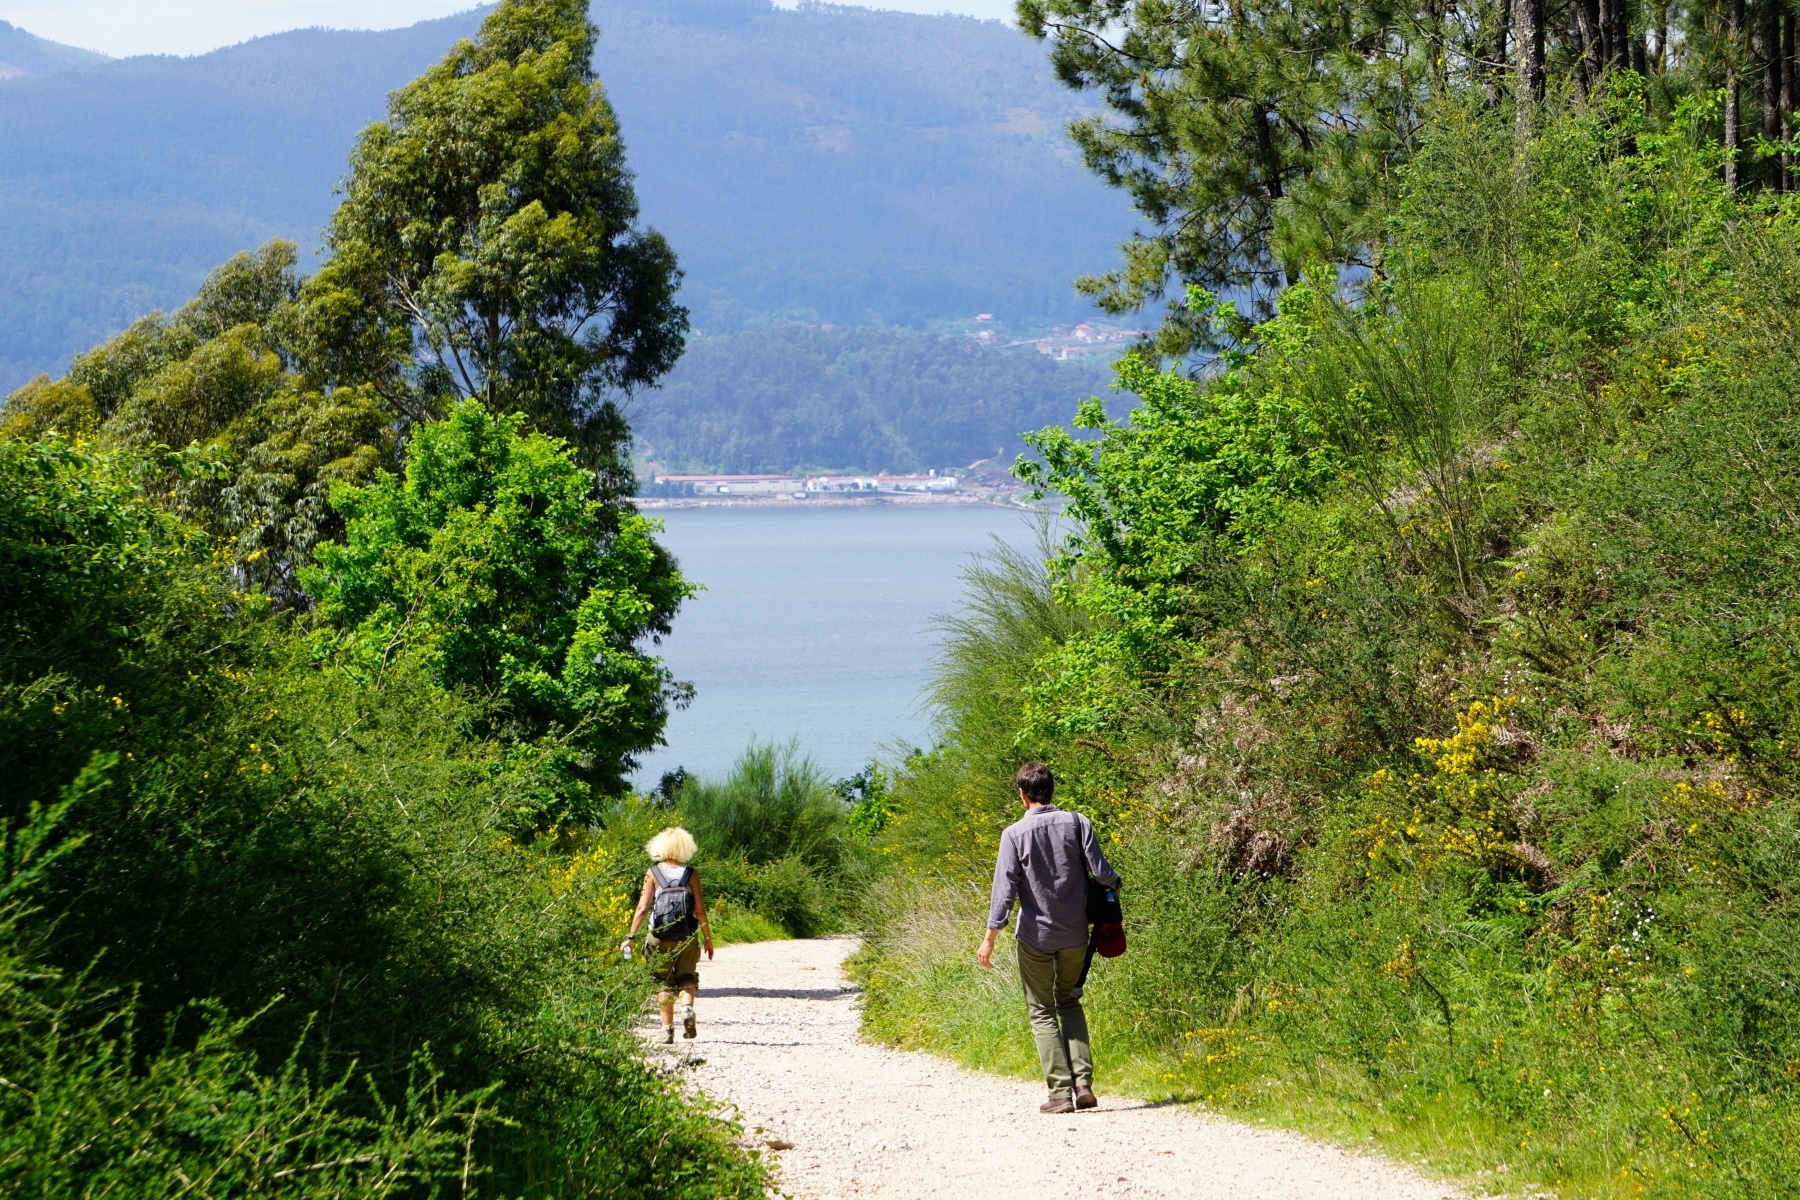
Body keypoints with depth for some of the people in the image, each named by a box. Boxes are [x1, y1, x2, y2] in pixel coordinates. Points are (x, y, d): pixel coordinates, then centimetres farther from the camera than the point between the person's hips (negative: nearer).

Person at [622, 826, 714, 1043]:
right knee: (687, 977, 14)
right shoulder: (691, 874, -2)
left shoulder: (653, 873, -1)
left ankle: (667, 1029, 4)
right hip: (686, 936, 0)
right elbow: (700, 910, -2)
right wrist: (707, 938, 7)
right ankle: (687, 1008, -14)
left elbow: (643, 907, -6)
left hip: (659, 937, 0)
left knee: (664, 982, 11)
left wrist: (630, 936, -3)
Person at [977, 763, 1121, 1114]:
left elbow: (1005, 888, -12)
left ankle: (1060, 1091, -1)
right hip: (1075, 935, 3)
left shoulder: (1015, 834, -10)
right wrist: (1116, 884, 19)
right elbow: (1100, 871, -5)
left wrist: (990, 938, -8)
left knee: (1042, 1012, 7)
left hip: (1035, 937, -3)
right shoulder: (1077, 823, -4)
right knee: (1070, 1004, 19)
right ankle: (1083, 1082, 4)